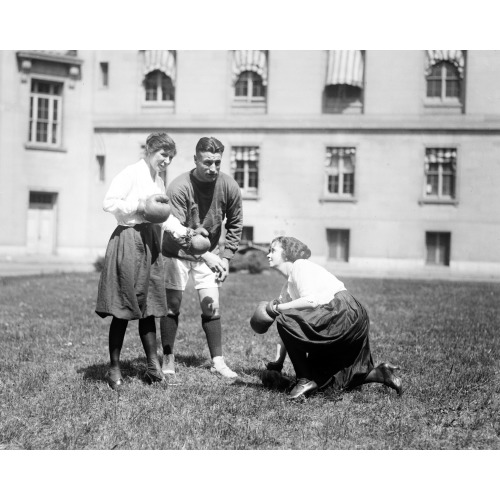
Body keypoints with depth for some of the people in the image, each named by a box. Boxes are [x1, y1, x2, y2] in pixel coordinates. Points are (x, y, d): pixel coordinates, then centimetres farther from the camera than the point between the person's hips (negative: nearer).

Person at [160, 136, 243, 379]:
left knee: (211, 307, 3)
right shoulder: (179, 187, -25)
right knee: (172, 305, -1)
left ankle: (218, 361, 10)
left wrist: (225, 257, -5)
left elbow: (235, 225, 1)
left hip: (209, 254, 3)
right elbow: (174, 231, -27)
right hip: (177, 252, -3)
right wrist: (206, 256, -35)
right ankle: (168, 361, 10)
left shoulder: (229, 187, -14)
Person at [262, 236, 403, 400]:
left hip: (344, 313, -10)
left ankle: (305, 380, -12)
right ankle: (378, 373, 11)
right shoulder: (287, 288, 22)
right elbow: (289, 334, 21)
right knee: (321, 377, 12)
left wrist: (277, 308, -11)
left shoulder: (300, 265, -4)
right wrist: (278, 363, 17)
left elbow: (311, 301, -19)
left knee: (285, 320, -20)